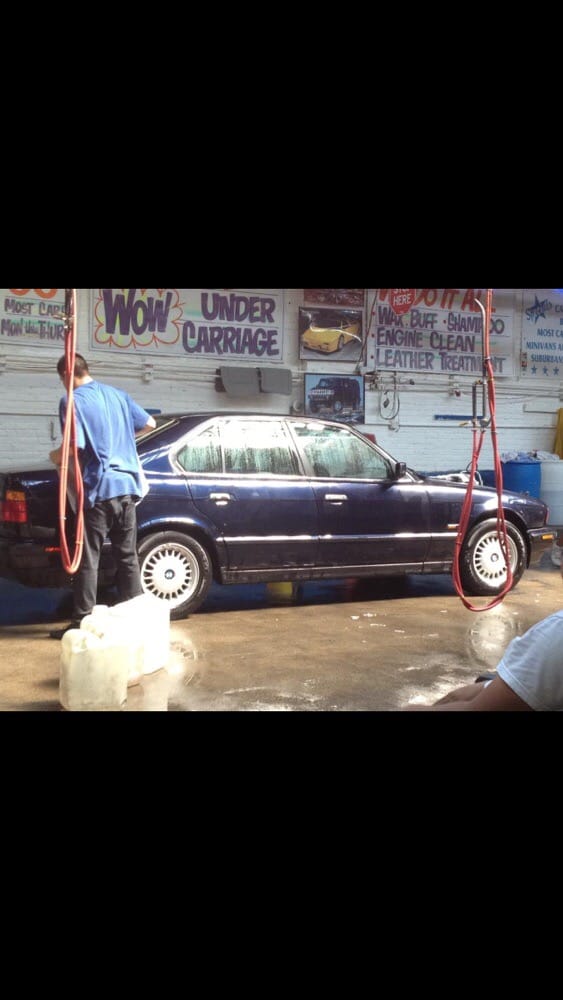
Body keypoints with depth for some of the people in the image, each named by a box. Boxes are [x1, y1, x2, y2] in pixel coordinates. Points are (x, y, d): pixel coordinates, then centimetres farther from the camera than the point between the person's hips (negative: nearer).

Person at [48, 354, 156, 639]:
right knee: (127, 556, 12)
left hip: (98, 490, -6)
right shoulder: (117, 394, 13)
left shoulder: (73, 401, -7)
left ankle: (81, 622, 3)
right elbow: (149, 423, 21)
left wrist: (55, 456, 5)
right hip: (127, 487, 6)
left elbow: (74, 447, -17)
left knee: (88, 559, 0)